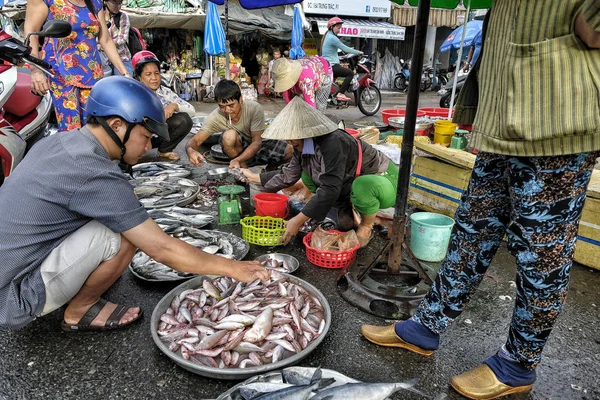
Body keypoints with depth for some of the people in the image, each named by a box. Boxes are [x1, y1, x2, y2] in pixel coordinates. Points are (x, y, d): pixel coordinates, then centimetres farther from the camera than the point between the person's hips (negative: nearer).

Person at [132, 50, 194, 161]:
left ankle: (165, 150, 3)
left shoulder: (165, 92, -5)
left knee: (184, 120, -19)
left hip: (159, 134, 3)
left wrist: (174, 106, -29)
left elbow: (192, 110, -11)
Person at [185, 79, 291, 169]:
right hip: (239, 148, 0)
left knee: (289, 151, -26)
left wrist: (237, 160, -44)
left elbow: (256, 142, -27)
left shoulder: (255, 108, -27)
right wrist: (190, 151, -47)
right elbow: (195, 140, -21)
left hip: (258, 145, 0)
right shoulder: (215, 117, -22)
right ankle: (243, 167, -11)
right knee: (229, 135, -34)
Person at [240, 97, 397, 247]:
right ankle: (345, 211, 8)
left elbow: (330, 189, -37)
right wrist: (255, 177, 11)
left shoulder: (332, 143, -33)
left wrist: (299, 220, -34)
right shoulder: (303, 147, -7)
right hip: (353, 182, 7)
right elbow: (289, 175, 7)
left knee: (362, 186, -41)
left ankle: (366, 226, -8)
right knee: (308, 175, -2)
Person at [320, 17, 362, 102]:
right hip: (332, 65, -11)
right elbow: (345, 48, -14)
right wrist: (358, 52, -3)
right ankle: (341, 94, -20)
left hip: (326, 65, 11)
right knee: (350, 73, -16)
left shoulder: (327, 36, 17)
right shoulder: (332, 38, -14)